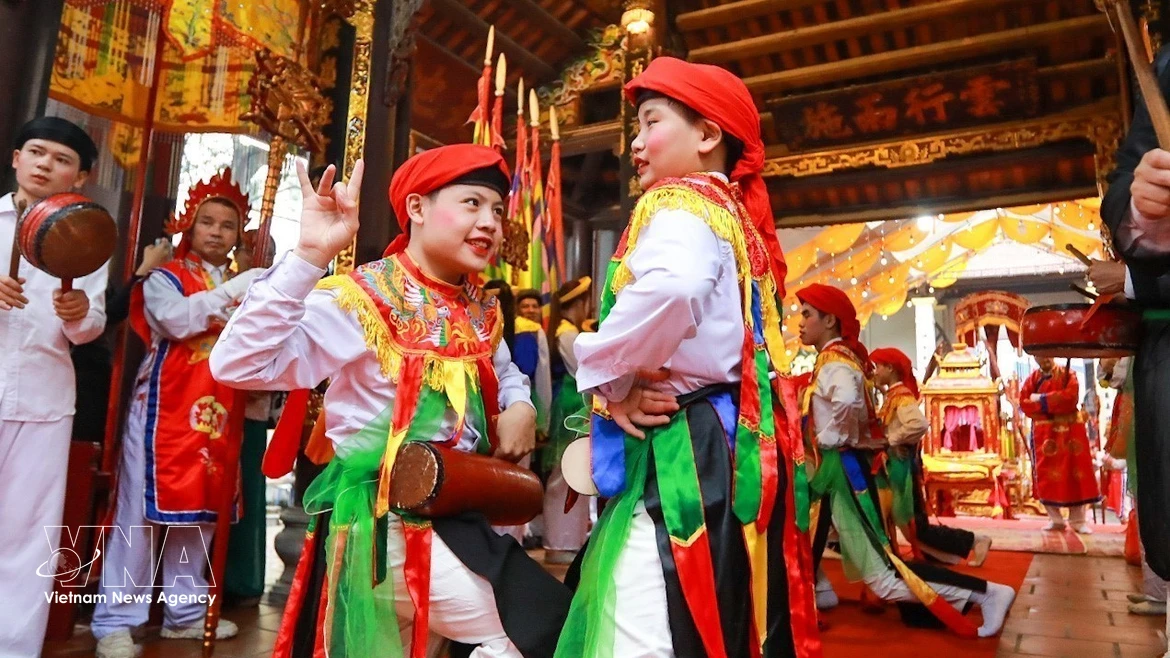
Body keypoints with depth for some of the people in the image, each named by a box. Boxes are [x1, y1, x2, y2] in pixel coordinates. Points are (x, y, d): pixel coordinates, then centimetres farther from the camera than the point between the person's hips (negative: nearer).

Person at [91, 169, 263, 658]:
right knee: (143, 507, -3)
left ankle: (185, 612, 20)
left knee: (200, 508, 9)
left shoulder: (242, 286, 18)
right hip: (165, 406, -5)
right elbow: (178, 319, -19)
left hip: (219, 412, 5)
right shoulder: (164, 277, 3)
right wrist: (233, 291, -21)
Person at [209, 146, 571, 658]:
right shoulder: (359, 300, -16)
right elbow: (238, 364, -27)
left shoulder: (481, 312, 5)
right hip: (387, 522, -8)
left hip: (457, 513, 8)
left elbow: (504, 371, 25)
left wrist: (519, 406, 2)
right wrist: (309, 255, -35)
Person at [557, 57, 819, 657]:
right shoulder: (739, 215, 20)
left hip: (682, 452, -10)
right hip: (726, 444, 10)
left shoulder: (680, 203, -8)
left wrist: (609, 379, -16)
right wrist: (622, 385, 4)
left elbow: (672, 287, -33)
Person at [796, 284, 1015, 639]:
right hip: (833, 470, 10)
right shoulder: (833, 359, 15)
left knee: (883, 574, -8)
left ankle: (985, 592, -3)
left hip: (842, 470, -10)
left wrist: (839, 439, -22)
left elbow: (847, 400, -38)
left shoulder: (834, 360, -15)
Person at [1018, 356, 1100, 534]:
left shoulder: (1068, 374, 3)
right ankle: (1055, 519, 10)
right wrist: (1053, 404, -13)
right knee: (1047, 476, 1)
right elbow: (1024, 404, -3)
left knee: (1074, 474, 0)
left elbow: (1070, 396, -15)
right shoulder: (1032, 379, 8)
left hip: (1069, 431, -1)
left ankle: (1078, 521, 7)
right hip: (1044, 433, 2)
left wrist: (1041, 399, -11)